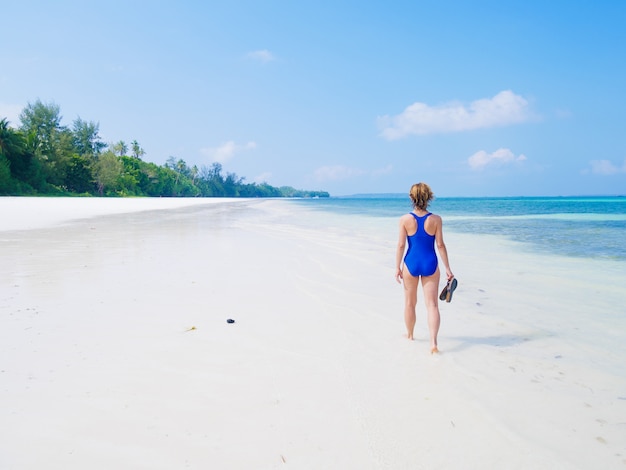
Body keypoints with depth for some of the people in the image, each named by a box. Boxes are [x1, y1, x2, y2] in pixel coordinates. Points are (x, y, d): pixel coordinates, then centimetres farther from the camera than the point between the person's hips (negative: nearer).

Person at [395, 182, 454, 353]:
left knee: (410, 303, 17)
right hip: (430, 264, 0)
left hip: (411, 263, 0)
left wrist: (398, 267, 1)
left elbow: (401, 245, -7)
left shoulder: (405, 219, -8)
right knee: (432, 304, 3)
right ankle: (433, 342, -9)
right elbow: (440, 245, -4)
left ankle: (410, 335, 35)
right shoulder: (436, 219, -6)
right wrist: (448, 269, 3)